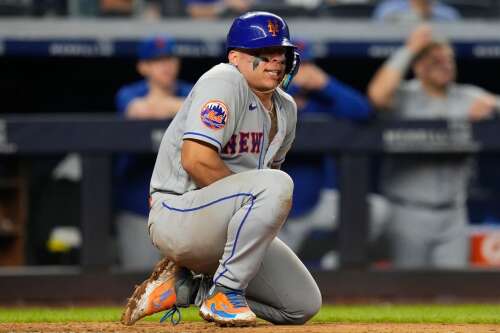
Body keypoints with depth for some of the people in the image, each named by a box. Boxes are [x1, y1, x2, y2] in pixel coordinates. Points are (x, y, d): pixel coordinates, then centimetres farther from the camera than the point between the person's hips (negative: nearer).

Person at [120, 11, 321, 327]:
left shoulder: (286, 109, 13)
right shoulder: (224, 82, -14)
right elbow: (196, 160, -25)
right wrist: (251, 195, -16)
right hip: (176, 215, -9)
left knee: (304, 305, 4)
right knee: (276, 184, -33)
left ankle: (185, 285, 11)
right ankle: (225, 293, -21)